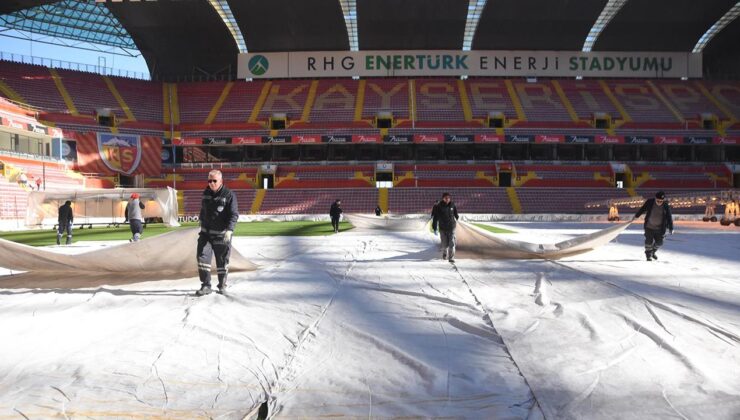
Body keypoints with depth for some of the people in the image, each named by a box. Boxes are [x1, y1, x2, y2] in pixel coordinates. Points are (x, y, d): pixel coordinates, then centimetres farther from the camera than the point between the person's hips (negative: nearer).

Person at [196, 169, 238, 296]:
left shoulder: (229, 195, -10)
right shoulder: (206, 193, 8)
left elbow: (234, 214, -17)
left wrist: (229, 230, -30)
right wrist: (202, 226, 22)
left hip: (221, 235, -4)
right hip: (205, 233, 4)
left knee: (222, 261, 6)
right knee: (202, 257, -8)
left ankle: (222, 285, 24)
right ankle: (206, 286, 0)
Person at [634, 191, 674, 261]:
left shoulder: (666, 206, -9)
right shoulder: (649, 202, -11)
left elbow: (669, 217, -5)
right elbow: (642, 209, 6)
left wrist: (671, 228, -7)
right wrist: (636, 216, 18)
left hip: (659, 228, 1)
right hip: (649, 227, -1)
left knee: (659, 243, 5)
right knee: (649, 241, -3)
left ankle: (653, 252, 34)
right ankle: (648, 255, 19)